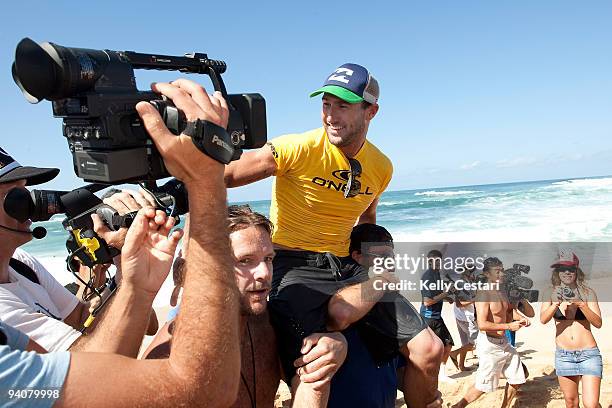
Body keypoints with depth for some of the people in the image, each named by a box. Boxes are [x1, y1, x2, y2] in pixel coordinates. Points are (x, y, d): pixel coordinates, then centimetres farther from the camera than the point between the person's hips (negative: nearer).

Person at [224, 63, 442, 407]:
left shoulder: (382, 167, 6)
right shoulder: (298, 149, -13)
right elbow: (227, 175, -15)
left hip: (346, 264, 6)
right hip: (295, 264, -5)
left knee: (428, 349, 0)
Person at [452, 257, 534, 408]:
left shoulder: (501, 293, 6)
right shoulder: (483, 294, -21)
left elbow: (509, 310, 23)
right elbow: (482, 325, -27)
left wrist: (521, 318, 2)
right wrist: (509, 326, -24)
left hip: (504, 342, 9)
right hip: (489, 344, -9)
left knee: (516, 379, 16)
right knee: (483, 385, 1)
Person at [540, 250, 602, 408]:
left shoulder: (588, 293, -2)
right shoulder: (551, 293, -1)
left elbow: (598, 323, -9)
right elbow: (543, 319, -13)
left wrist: (581, 305, -24)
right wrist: (557, 303, -29)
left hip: (589, 353, -1)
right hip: (563, 355, 1)